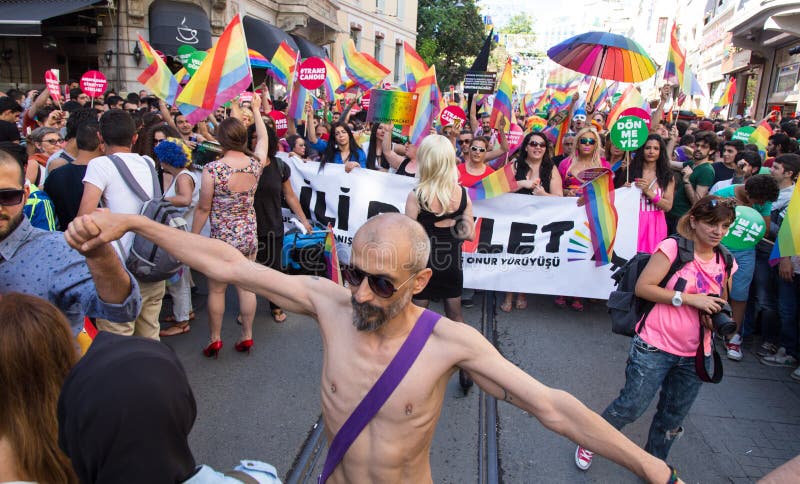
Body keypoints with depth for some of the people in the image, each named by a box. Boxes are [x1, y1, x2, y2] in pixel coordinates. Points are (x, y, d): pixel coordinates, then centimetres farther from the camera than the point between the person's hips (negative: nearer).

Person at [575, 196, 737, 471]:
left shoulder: (727, 262, 6)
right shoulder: (673, 247, -12)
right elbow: (642, 287, -16)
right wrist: (688, 298, -20)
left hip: (695, 355, 6)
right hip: (655, 348, -6)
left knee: (673, 418, 17)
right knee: (630, 407, 1)